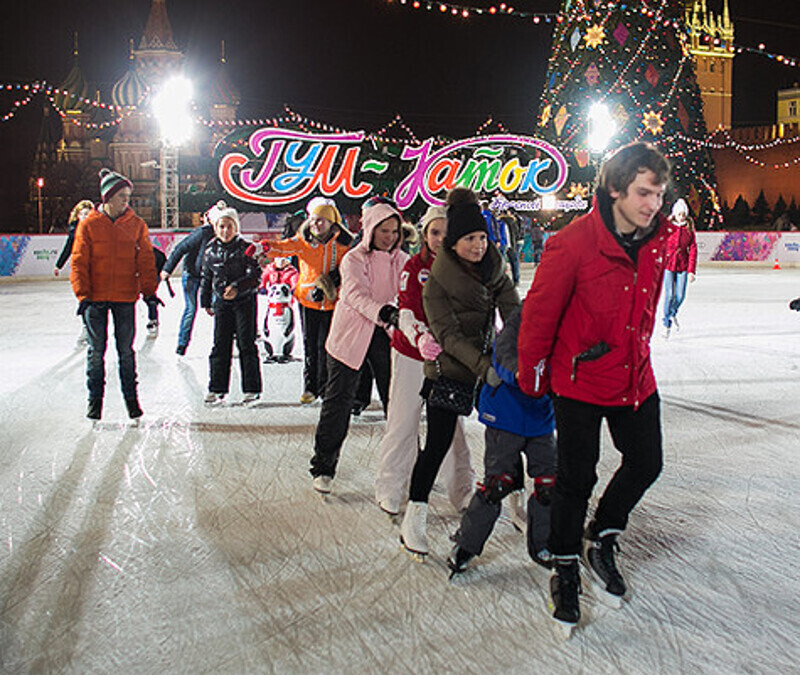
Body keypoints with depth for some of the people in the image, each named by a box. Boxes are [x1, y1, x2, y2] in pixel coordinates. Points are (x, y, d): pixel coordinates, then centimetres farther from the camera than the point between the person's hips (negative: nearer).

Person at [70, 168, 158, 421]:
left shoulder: (136, 224, 2)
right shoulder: (89, 224, -2)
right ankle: (95, 399, 18)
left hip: (125, 297, 1)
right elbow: (79, 262, -2)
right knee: (96, 350, 6)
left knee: (126, 350, 6)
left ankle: (131, 397, 19)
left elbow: (146, 260, 5)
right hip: (95, 297, -1)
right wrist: (82, 294, -10)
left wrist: (148, 291, -3)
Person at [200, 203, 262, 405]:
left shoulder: (245, 248, -8)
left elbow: (255, 274, -12)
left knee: (246, 344, -1)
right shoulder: (211, 250, 5)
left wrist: (237, 287, -24)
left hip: (244, 300, -4)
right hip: (221, 302, 4)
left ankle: (251, 389, 6)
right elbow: (206, 278, 15)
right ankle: (217, 388, 14)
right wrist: (206, 302, 18)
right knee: (220, 345, 5)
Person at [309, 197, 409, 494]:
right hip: (351, 337, -3)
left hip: (386, 337, 3)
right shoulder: (353, 259, -9)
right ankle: (323, 467, 12)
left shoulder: (402, 261, 5)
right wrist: (383, 312, -43)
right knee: (338, 401, 1)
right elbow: (356, 294, -25)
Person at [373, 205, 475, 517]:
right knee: (404, 422, 4)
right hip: (411, 354, -2)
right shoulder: (414, 267, -8)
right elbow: (407, 312, -19)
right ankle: (390, 490, 19)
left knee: (452, 424, 7)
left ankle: (462, 491, 21)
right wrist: (421, 338, -37)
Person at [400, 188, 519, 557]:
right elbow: (448, 335, -21)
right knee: (438, 443, -4)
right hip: (447, 372, -5)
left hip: (487, 367, 5)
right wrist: (484, 367, -33)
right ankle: (414, 518, 6)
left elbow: (513, 312, -9)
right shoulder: (436, 283, -13)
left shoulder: (495, 270, 1)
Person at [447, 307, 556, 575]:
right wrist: (518, 372, -52)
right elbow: (503, 355, -31)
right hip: (506, 415, -5)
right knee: (499, 482, -5)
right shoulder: (520, 319, -17)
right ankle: (466, 544, 13)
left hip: (541, 419, 5)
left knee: (549, 483, 3)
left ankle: (541, 546, 25)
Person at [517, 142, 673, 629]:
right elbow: (540, 311, -13)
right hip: (581, 379, -6)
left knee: (646, 464, 14)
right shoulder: (574, 243, -22)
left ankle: (603, 538, 38)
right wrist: (532, 374, -6)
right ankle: (565, 569, 23)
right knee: (577, 480, 4)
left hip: (635, 378, 6)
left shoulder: (657, 238, -4)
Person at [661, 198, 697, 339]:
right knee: (669, 294, -8)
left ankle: (672, 314, 33)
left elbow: (693, 250, 3)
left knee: (680, 296, 0)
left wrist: (691, 270, -3)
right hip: (668, 264, -2)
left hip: (683, 266, 2)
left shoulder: (689, 229, 3)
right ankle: (667, 324, 7)